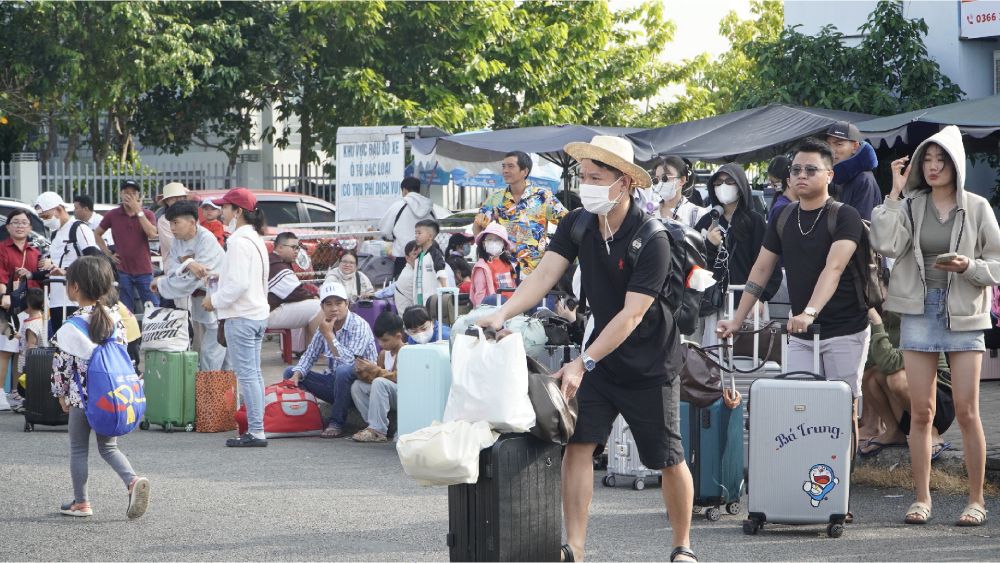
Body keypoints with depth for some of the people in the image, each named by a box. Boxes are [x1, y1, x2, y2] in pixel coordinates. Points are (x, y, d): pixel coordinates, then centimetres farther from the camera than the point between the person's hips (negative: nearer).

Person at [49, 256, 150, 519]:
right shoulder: (115, 318, 2)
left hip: (81, 397, -5)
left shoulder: (71, 327, -15)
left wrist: (61, 394, 5)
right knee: (108, 446, 15)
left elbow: (61, 364, -10)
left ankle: (81, 502, 14)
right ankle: (133, 481, -9)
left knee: (78, 448, 10)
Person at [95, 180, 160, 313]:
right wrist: (108, 254, 5)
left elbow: (152, 234, -16)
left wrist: (138, 211, -16)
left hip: (144, 270, -1)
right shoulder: (113, 215, 4)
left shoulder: (147, 214, 2)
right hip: (123, 271, 1)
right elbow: (97, 234, 15)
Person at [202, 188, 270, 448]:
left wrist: (215, 300, -10)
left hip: (240, 318, -10)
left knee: (246, 375, -8)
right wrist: (222, 277, 16)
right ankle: (257, 429, 15)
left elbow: (238, 284, -22)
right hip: (258, 312, 10)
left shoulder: (238, 241, -17)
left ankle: (256, 431, -8)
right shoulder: (256, 239, 14)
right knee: (254, 373, 12)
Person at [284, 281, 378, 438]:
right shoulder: (325, 326, 4)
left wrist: (329, 335, -24)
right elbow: (309, 356, 8)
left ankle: (336, 423, -22)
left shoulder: (360, 326, -16)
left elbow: (349, 361, -29)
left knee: (343, 370, -39)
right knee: (290, 373, -2)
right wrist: (296, 376, -10)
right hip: (334, 382, 7)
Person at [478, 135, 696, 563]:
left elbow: (631, 315, -27)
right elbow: (544, 275, -12)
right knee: (578, 444, -8)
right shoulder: (577, 225, -5)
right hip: (600, 355, 5)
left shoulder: (651, 240, -23)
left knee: (669, 459, 3)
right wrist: (502, 314, -29)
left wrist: (583, 364, -34)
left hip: (650, 363, -5)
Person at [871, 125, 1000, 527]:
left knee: (967, 412, -3)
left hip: (963, 314, -2)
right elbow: (886, 245, -12)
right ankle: (922, 498, 10)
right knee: (921, 411, 3)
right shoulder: (910, 206, 4)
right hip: (918, 312, 2)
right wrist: (895, 194, -9)